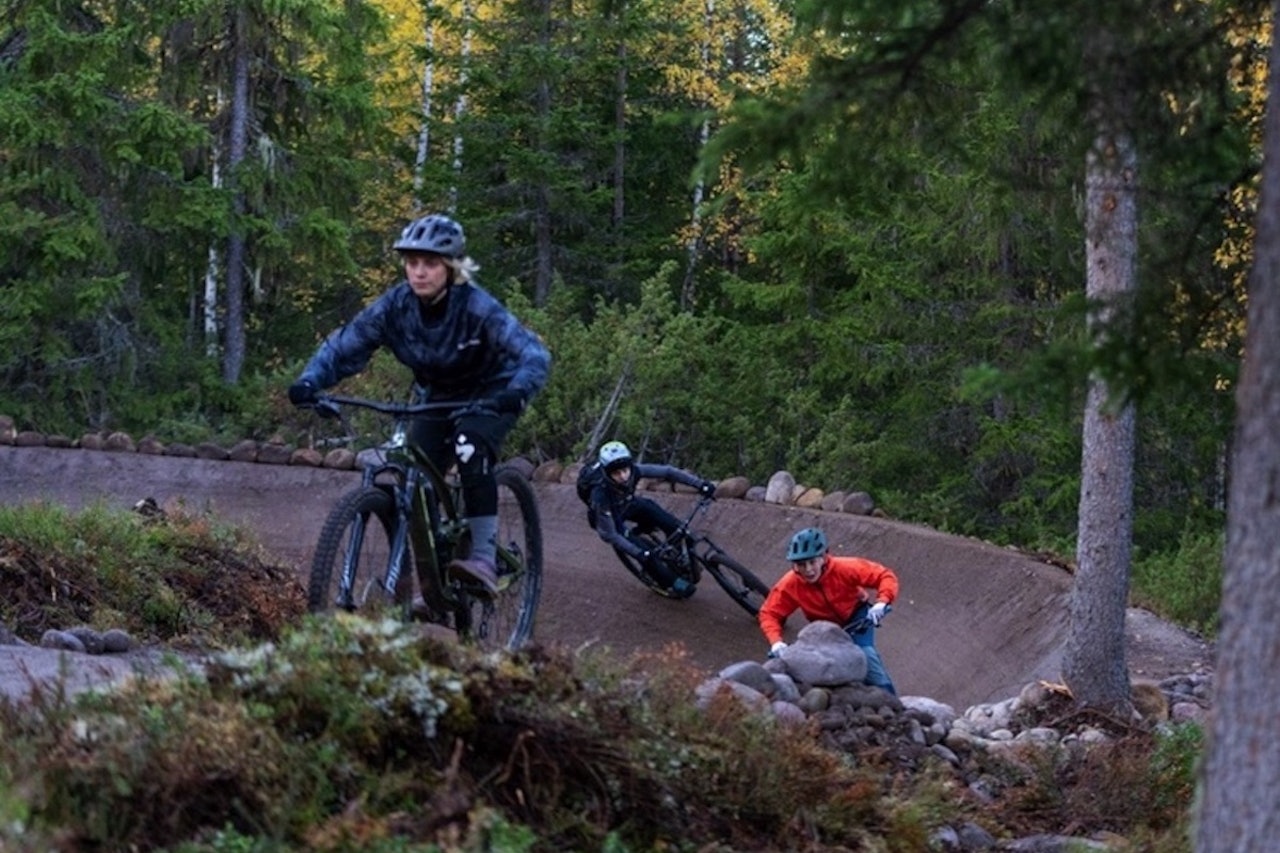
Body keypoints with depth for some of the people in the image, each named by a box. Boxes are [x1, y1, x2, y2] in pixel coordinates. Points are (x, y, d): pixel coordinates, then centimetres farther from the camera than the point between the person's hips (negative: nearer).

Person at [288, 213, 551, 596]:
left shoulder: (476, 307, -31)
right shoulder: (395, 305, -20)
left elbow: (533, 353, -40)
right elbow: (345, 345, -19)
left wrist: (518, 391, -60)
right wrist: (310, 382, -38)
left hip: (490, 393, -5)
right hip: (436, 395, 5)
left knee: (470, 450, -33)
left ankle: (484, 561, -33)